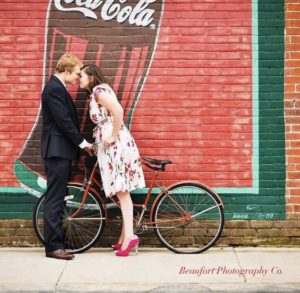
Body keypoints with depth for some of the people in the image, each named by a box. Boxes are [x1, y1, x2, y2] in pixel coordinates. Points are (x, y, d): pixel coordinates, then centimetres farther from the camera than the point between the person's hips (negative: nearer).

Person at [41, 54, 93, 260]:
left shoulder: (58, 87, 17)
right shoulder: (54, 89, -15)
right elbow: (64, 121, -20)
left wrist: (80, 143, 13)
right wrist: (83, 142, -12)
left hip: (61, 150, 11)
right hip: (57, 150, -11)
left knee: (58, 198, 13)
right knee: (55, 199, -8)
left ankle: (56, 240, 20)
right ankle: (53, 246, -4)